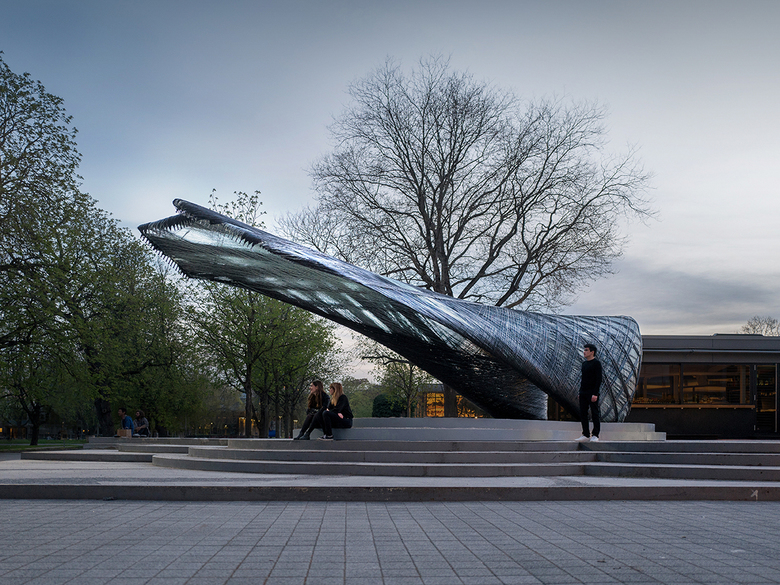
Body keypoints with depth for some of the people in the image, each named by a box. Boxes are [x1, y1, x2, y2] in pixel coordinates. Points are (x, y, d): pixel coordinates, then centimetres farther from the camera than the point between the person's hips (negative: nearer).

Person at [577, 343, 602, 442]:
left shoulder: (596, 363, -7)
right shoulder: (584, 363, 16)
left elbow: (598, 379, -12)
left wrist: (595, 394, -19)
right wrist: (580, 392, 15)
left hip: (592, 393, -8)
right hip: (583, 393, 8)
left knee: (594, 414, -2)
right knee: (583, 414, 6)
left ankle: (595, 435, 3)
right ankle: (586, 435, 12)